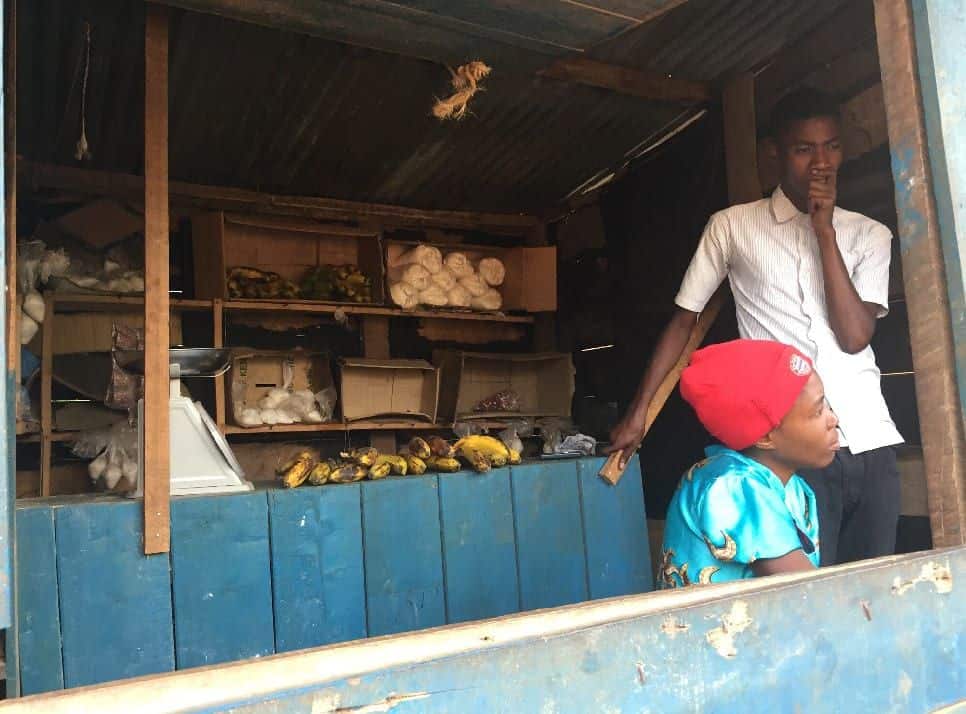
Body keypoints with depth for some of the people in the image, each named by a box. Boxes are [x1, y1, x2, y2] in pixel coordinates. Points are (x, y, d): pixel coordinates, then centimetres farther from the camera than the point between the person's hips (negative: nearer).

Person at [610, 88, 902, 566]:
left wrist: (825, 231, -5)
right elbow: (684, 319, 7)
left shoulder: (870, 234, 10)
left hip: (870, 443, 4)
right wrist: (638, 412, 4)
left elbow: (854, 336, -4)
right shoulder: (732, 226, 3)